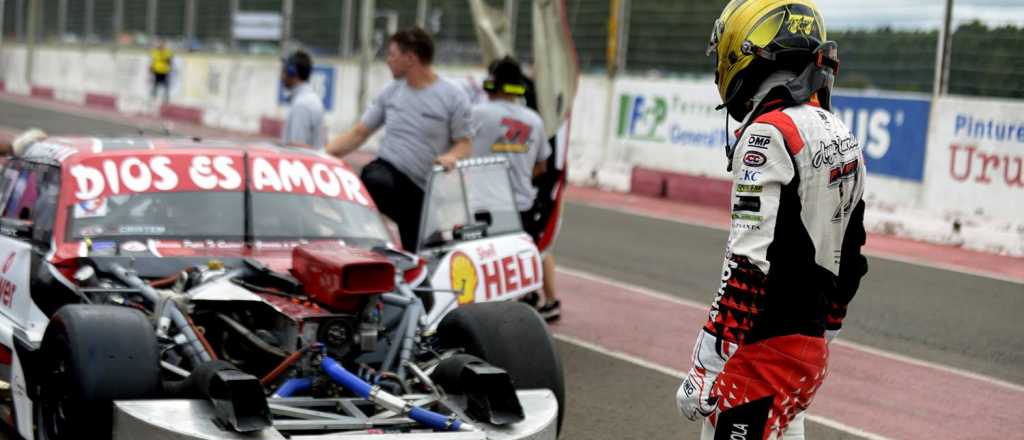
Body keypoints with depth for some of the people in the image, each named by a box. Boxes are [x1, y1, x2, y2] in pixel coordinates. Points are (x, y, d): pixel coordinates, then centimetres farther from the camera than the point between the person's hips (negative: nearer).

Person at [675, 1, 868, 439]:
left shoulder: (767, 135, -16)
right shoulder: (842, 137, 11)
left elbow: (749, 267, -22)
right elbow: (849, 258, 18)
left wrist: (706, 369, -20)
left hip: (763, 349, -9)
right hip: (811, 345, 9)